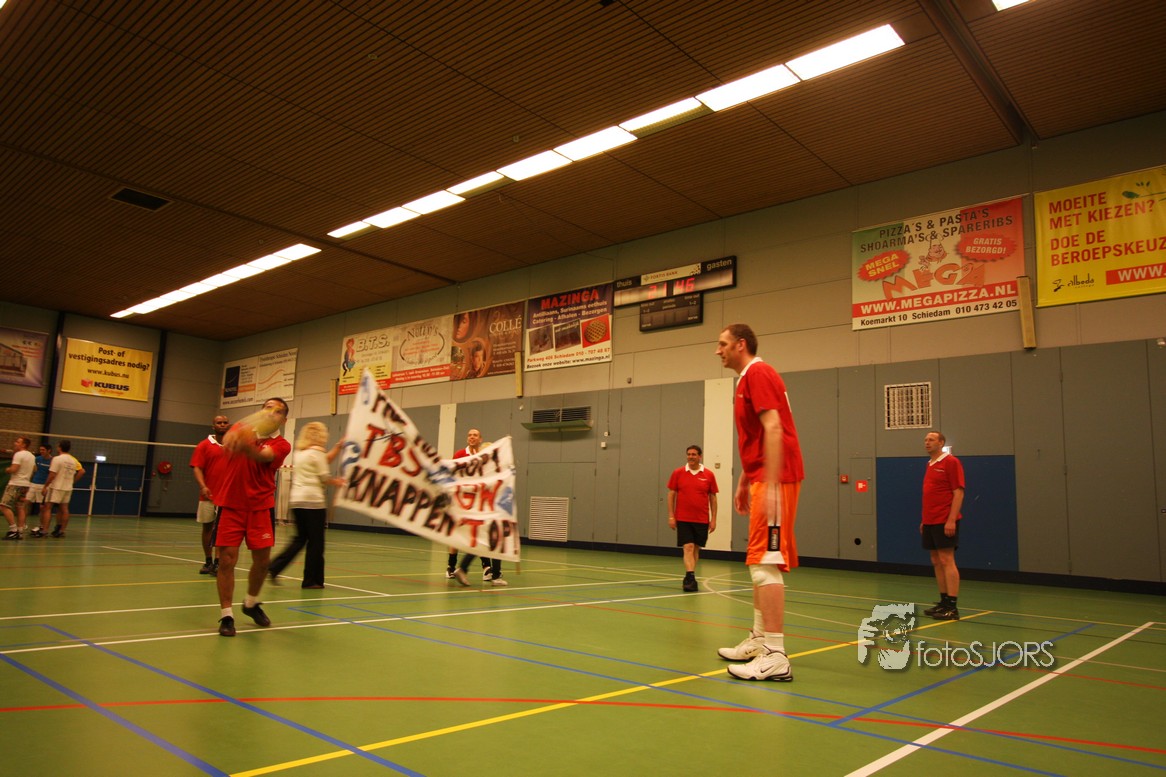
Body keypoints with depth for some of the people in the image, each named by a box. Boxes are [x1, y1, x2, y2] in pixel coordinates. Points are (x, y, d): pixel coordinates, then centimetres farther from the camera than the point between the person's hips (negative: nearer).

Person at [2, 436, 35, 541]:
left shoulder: (19, 454, -11)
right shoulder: (32, 456, 15)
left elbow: (13, 469, -20)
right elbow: (34, 469, 29)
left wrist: (7, 470, 0)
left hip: (15, 484, -9)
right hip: (26, 484, 9)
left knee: (5, 506, -8)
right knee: (20, 508, 10)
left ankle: (13, 529, -15)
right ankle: (20, 531, 7)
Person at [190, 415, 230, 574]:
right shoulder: (204, 445, 3)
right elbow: (197, 467, -4)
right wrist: (203, 486, -18)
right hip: (209, 494, 0)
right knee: (207, 527, 8)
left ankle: (217, 562, 2)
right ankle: (208, 562, 19)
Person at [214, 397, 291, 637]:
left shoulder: (281, 444, -1)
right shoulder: (242, 428, 5)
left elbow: (262, 456, -24)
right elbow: (227, 441, -18)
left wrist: (247, 445, -47)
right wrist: (237, 437, -43)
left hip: (260, 507, 0)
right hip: (230, 505, 0)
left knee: (262, 559, 4)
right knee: (226, 560, -5)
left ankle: (251, 603, 31)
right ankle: (226, 615, 8)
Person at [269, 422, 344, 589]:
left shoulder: (300, 452, 15)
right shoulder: (316, 452, -8)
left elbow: (325, 460, 22)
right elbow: (325, 478, -7)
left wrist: (338, 446, 26)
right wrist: (337, 482, 11)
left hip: (296, 500, 8)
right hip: (313, 501, -8)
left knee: (300, 538, 16)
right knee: (315, 541, 2)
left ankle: (274, 568, 5)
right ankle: (311, 580, 6)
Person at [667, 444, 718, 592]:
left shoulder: (709, 475, 1)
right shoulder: (678, 473, 0)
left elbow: (713, 498, 5)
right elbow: (671, 494, 3)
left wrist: (713, 519, 1)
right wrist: (671, 516, -2)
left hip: (702, 520, 2)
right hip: (683, 519, -1)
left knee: (696, 548, 10)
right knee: (688, 547, -11)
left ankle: (689, 577, 24)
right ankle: (690, 578, -17)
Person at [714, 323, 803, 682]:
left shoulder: (757, 373, -10)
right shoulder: (748, 379, 20)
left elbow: (773, 429, -21)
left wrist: (770, 486, -25)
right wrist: (744, 483, 24)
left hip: (773, 480, -10)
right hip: (762, 479, 10)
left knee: (765, 563, -11)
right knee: (760, 563, 14)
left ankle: (775, 656, -9)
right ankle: (759, 640, 24)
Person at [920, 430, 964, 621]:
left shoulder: (951, 462, -8)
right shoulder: (929, 465, 16)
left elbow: (958, 492, -13)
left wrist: (951, 520, -20)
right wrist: (924, 520, 18)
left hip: (945, 522, -8)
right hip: (930, 522, 8)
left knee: (946, 561, -8)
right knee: (936, 562, 10)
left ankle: (952, 607, -5)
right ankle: (944, 602, 17)